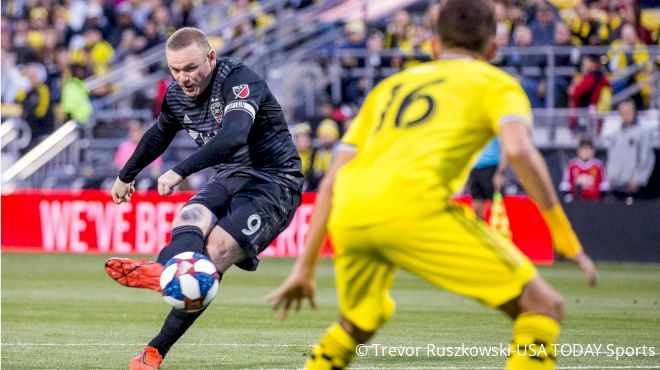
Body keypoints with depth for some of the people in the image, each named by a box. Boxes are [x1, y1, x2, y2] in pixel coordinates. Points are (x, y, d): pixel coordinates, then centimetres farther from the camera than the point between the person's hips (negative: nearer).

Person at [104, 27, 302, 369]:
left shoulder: (239, 81, -20)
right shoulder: (177, 96, 4)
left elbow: (232, 137, -38)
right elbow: (158, 135, 27)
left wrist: (180, 172, -45)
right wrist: (127, 176, 40)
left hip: (274, 182, -7)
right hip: (229, 178, 7)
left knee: (215, 253, -25)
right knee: (189, 220, -27)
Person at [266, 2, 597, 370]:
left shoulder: (389, 87, 34)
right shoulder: (497, 83, 20)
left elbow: (331, 183, 30)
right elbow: (519, 149, -3)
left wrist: (305, 267, 34)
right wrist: (566, 238, 0)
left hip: (348, 218, 6)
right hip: (414, 206, -6)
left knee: (359, 323, 35)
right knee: (543, 306, 2)